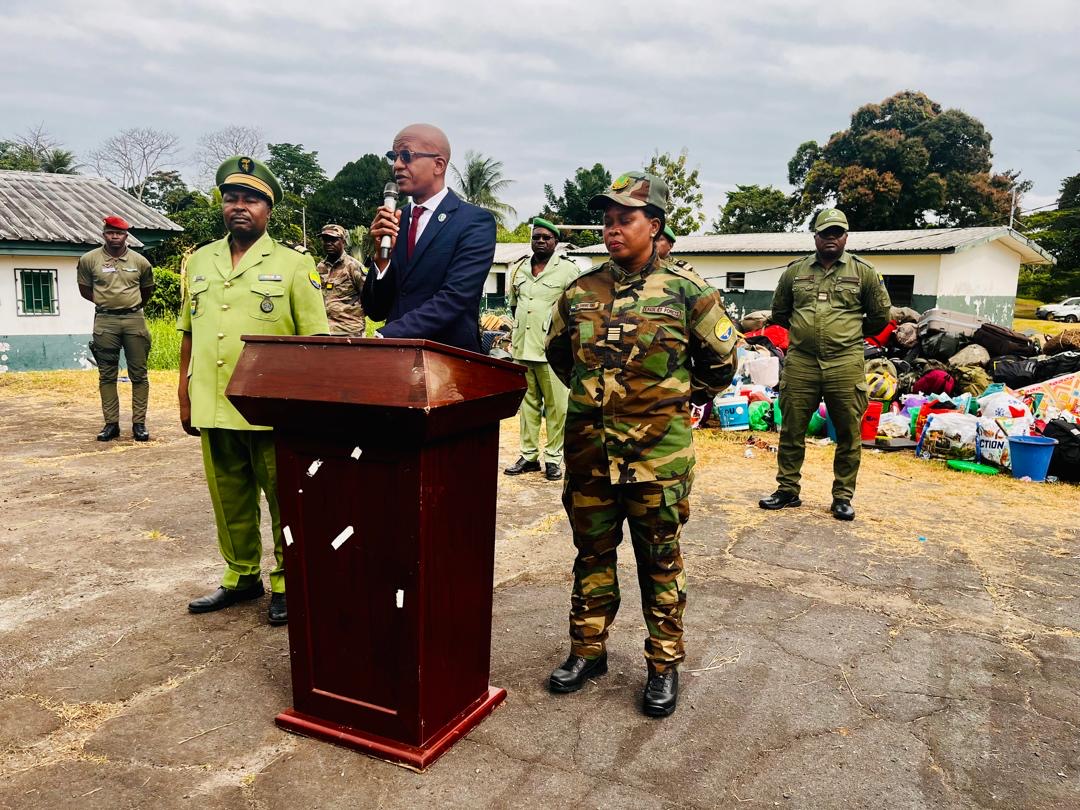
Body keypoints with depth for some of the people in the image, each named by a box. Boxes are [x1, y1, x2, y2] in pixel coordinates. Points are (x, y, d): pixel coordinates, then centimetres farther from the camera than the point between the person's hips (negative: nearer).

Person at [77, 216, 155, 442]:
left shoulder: (140, 262, 4)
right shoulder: (89, 260, 1)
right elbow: (85, 289, 13)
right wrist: (105, 302, 10)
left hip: (134, 320, 0)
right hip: (105, 322, 0)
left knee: (139, 374, 1)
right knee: (107, 375, 4)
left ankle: (139, 423, 7)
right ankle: (111, 424, 11)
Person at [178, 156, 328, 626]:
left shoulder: (294, 264, -1)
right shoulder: (200, 261, 13)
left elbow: (314, 339, -3)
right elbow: (188, 334, 17)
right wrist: (184, 396, 14)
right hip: (213, 407, 5)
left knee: (285, 499, 4)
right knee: (229, 500, 14)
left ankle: (287, 583, 18)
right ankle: (242, 576, 29)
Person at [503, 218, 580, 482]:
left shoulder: (568, 270, -3)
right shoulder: (518, 269, 13)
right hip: (521, 348, 5)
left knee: (556, 406, -1)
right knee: (527, 403, 11)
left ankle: (553, 458, 8)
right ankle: (529, 455, 19)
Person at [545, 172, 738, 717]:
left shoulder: (686, 290, -5)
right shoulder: (580, 291, 5)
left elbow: (720, 360, 6)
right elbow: (557, 351, 20)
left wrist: (678, 401, 9)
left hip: (658, 451, -3)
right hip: (589, 447, 4)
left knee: (659, 560, 8)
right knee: (592, 553, 14)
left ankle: (664, 665, 23)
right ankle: (588, 651, 30)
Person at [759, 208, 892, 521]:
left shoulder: (864, 272, 5)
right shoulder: (794, 271, 9)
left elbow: (880, 315, 12)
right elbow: (779, 312, 20)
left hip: (845, 364, -1)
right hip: (800, 363, 1)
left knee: (848, 434, 4)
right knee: (791, 430, 6)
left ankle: (843, 497, 16)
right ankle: (787, 490, 20)